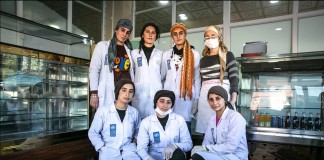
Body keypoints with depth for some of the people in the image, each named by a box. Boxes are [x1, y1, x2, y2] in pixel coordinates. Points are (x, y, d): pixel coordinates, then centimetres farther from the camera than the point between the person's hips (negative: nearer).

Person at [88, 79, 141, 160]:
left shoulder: (134, 112, 2)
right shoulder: (103, 111, -6)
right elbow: (93, 133, 2)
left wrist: (134, 141, 8)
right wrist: (103, 148, -5)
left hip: (129, 150, 2)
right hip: (108, 151, -2)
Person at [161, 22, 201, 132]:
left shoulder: (194, 54, 4)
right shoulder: (167, 54, 12)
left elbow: (197, 78, 4)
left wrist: (196, 98, 3)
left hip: (186, 96, -2)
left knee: (185, 122, -3)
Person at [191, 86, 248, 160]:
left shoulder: (236, 117, -14)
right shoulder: (213, 118, 7)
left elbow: (231, 147, -21)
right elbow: (207, 141, 7)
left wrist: (207, 148, -17)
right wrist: (204, 148, -15)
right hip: (220, 154, 6)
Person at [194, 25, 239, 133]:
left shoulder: (228, 56, 5)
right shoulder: (203, 60, 17)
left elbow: (234, 78, -4)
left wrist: (233, 100, -17)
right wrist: (197, 102, 16)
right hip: (205, 96, 4)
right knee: (206, 127, 3)